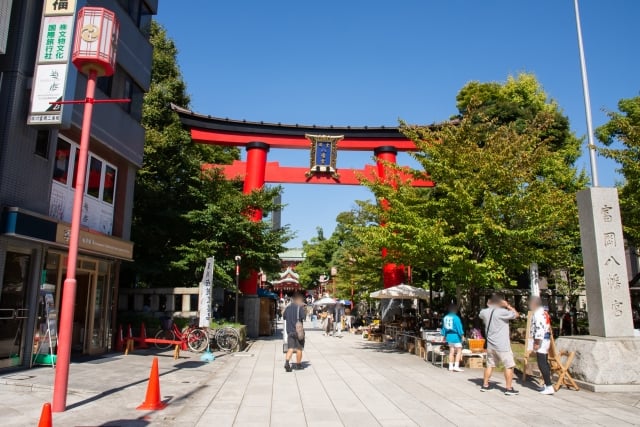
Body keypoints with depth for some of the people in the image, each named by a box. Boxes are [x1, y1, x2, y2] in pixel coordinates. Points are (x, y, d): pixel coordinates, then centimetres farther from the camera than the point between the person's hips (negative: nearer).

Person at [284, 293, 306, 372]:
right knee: (299, 349, 9)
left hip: (289, 331, 5)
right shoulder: (300, 307, -9)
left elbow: (284, 317, 17)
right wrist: (303, 308, -1)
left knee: (290, 348, 4)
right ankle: (298, 365, 17)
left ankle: (287, 363, -15)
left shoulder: (287, 308, 9)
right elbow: (303, 317, -15)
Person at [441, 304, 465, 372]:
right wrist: (462, 335, -8)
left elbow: (444, 328, 16)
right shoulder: (455, 317, -14)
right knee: (459, 351, -1)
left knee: (451, 351, 12)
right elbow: (459, 327, -15)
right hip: (455, 336, -7)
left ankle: (451, 366, 13)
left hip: (449, 336, 7)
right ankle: (456, 366, -8)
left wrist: (444, 335, 24)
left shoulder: (445, 317, 8)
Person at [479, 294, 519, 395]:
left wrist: (488, 306, 21)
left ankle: (485, 385, 21)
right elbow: (516, 314, -5)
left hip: (490, 344, 7)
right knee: (509, 366, 4)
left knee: (490, 365, 17)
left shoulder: (485, 312, 2)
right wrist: (508, 305, 4)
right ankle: (509, 388, 5)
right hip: (502, 345, -6)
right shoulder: (502, 312, -17)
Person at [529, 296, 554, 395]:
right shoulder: (544, 312, 16)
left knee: (542, 364, -9)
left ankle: (549, 387, -9)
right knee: (544, 363, 16)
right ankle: (547, 385, 22)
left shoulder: (538, 313, -16)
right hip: (546, 340, 11)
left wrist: (537, 343, -21)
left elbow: (540, 329, -23)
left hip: (541, 341, -11)